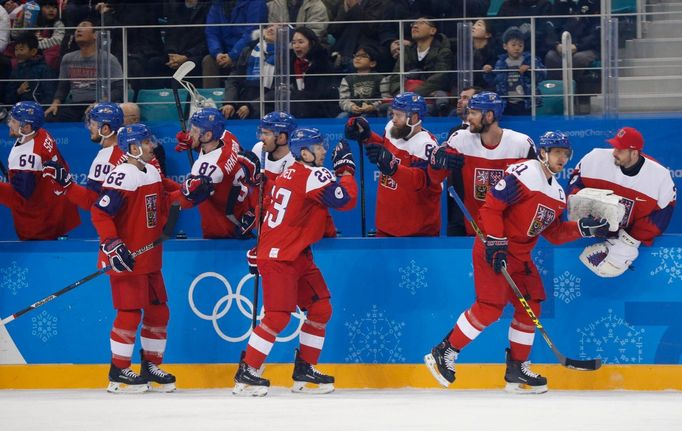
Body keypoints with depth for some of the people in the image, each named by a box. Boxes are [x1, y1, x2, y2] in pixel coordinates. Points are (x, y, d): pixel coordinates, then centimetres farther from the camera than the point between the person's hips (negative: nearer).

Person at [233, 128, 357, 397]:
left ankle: (304, 370, 16)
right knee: (278, 316, -12)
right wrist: (345, 168, -8)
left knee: (320, 309, 9)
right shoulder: (313, 175, -16)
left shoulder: (290, 174, 13)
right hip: (279, 258, -10)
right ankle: (245, 374, -6)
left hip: (297, 255, 10)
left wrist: (261, 249, 26)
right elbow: (347, 199, -23)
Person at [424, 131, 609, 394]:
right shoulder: (523, 174, -15)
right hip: (493, 249, -9)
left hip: (520, 254, 9)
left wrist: (585, 227, 2)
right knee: (491, 306, -15)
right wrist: (495, 244, -22)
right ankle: (444, 353, -4)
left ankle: (517, 369, 15)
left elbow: (554, 233, 15)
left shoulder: (557, 193, 15)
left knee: (530, 305, 6)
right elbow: (491, 206, -18)